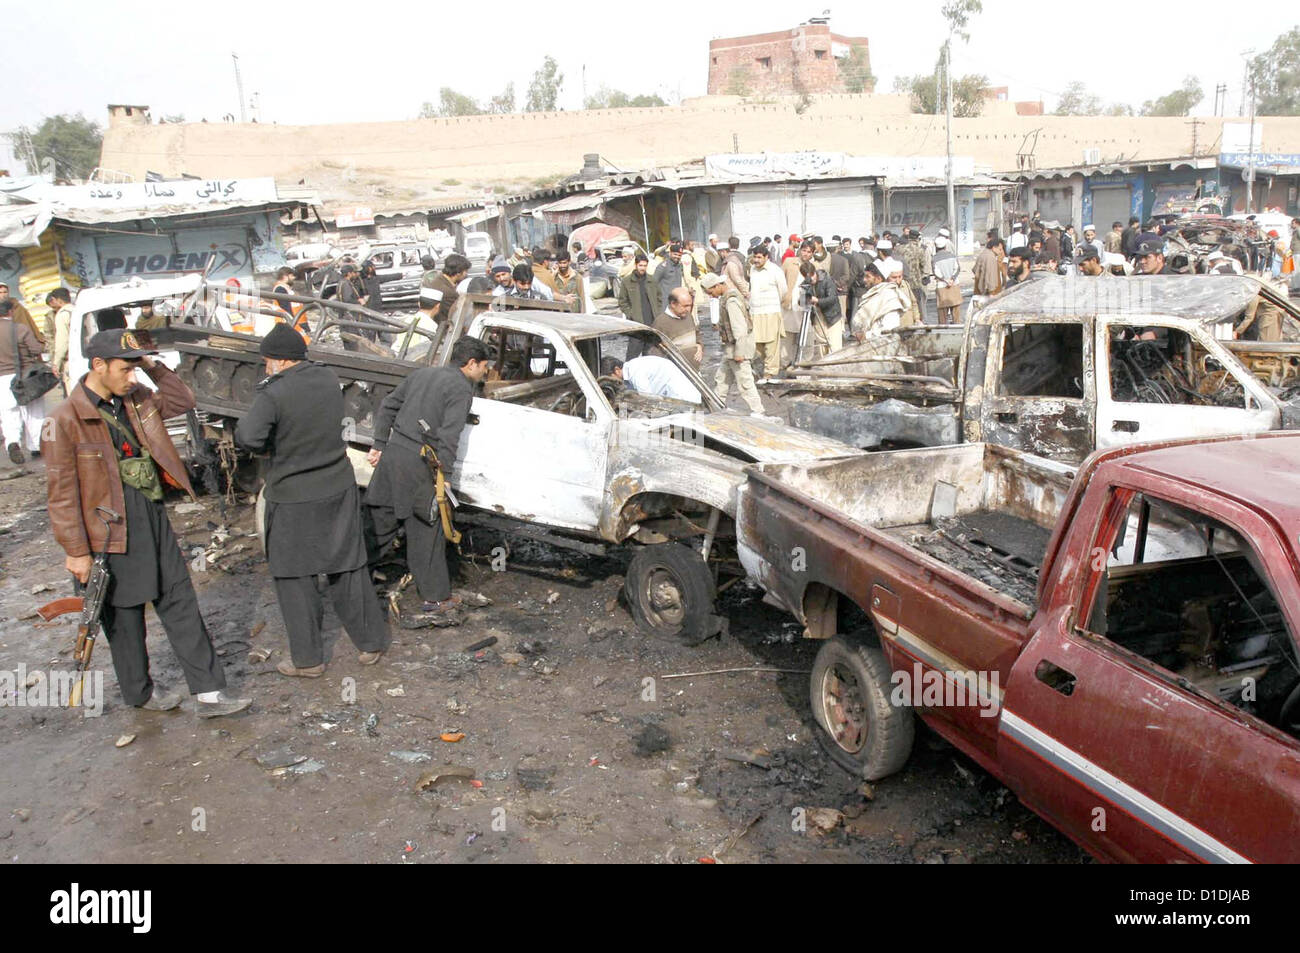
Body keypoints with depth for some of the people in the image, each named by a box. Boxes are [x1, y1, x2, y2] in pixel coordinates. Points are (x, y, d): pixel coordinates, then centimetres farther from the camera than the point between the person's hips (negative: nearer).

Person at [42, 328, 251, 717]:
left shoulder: (136, 399, 3)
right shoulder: (66, 420, -15)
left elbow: (183, 401, 16)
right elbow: (62, 493, -13)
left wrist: (154, 368, 0)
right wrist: (76, 551, -12)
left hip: (155, 519, 6)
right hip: (113, 532, -6)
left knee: (181, 605, 7)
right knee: (126, 618, 11)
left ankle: (208, 692, 13)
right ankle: (140, 692, 32)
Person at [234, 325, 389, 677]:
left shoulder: (275, 394, -19)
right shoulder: (329, 380, 1)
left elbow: (247, 437, -27)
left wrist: (270, 445, -5)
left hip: (294, 498, -5)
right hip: (339, 489, 5)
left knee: (294, 576, 9)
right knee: (348, 567, 15)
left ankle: (308, 659, 15)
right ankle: (370, 643, 23)